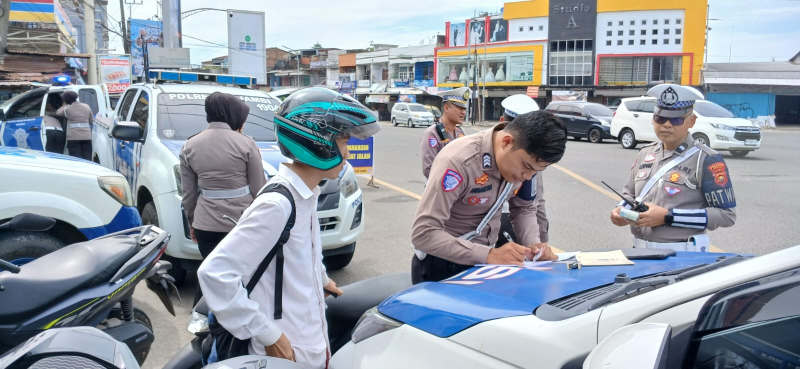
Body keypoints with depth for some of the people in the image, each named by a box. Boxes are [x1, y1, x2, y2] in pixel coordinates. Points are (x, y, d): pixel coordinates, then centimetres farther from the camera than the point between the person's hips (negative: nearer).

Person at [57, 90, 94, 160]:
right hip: (87, 136, 3)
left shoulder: (67, 108, -1)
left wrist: (64, 105, 31)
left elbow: (58, 113, 18)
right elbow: (92, 121, 13)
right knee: (87, 159, 4)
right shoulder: (86, 107, 8)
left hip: (74, 137, -3)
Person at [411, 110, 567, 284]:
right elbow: (423, 234, -31)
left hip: (482, 259, 6)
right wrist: (488, 255, -36)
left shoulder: (525, 160, -9)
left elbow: (524, 208, 5)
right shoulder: (459, 161, -29)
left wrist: (533, 244, -14)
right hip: (441, 265, -5)